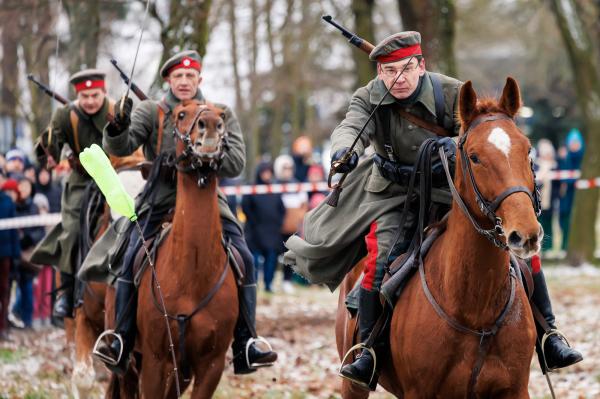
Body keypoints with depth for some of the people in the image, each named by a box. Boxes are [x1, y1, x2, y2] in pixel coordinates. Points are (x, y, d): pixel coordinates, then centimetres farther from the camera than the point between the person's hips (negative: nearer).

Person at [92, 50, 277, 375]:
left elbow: (236, 162, -4)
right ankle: (121, 343, -16)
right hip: (160, 200, -1)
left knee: (244, 259, -15)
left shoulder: (221, 115, 7)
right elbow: (119, 148, -8)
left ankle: (244, 346, -8)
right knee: (132, 258, -22)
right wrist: (119, 126, -30)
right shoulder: (150, 112, 5)